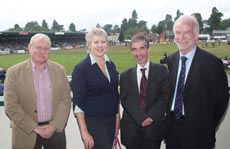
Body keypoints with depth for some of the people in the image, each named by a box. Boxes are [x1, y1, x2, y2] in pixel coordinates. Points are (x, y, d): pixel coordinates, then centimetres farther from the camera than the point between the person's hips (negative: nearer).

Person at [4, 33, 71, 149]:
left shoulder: (59, 70, 2)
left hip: (55, 130, 2)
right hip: (26, 133, -1)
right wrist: (34, 128, -11)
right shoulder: (14, 72, -4)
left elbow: (66, 100, 1)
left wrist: (54, 126, -9)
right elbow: (11, 106, -7)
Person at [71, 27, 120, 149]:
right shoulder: (81, 68, -9)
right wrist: (84, 131, -15)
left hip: (111, 120, 6)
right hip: (92, 122, -5)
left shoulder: (111, 65, 7)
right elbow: (78, 102, -12)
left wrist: (117, 118, 10)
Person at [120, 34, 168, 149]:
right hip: (131, 130, 1)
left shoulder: (161, 70, 2)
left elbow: (165, 96, -3)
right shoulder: (125, 75, 6)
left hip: (154, 129, -1)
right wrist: (141, 118, -14)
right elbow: (125, 100, -2)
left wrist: (151, 117, -13)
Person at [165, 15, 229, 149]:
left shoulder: (212, 62, -13)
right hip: (172, 127, 5)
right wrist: (169, 117, 5)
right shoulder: (171, 60, 3)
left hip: (197, 132, -4)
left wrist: (208, 126, -2)